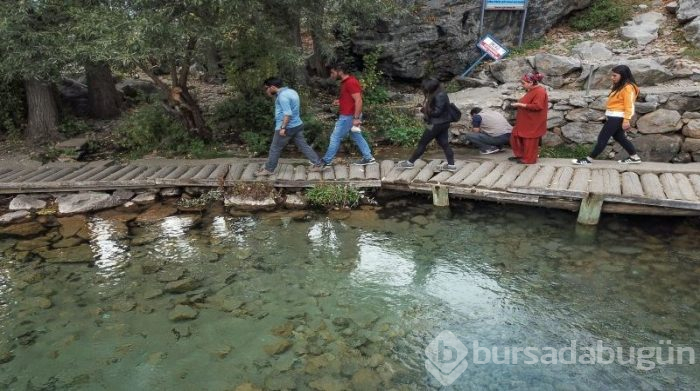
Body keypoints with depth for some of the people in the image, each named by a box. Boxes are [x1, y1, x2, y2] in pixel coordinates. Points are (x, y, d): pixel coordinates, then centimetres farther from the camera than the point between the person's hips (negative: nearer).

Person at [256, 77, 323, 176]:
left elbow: (288, 113, -25)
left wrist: (283, 128, -23)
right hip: (297, 125, 9)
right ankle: (318, 163, 11)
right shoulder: (291, 91, 11)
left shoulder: (282, 95, -19)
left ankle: (268, 169, 15)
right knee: (304, 146, 12)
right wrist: (273, 95, 18)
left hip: (287, 127, -9)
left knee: (275, 149, 4)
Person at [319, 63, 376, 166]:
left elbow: (358, 101, -25)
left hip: (348, 116, -10)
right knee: (357, 137, 14)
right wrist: (340, 102, 10)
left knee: (335, 137, -1)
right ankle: (368, 158, 19)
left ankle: (326, 160, 10)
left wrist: (356, 118, -26)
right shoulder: (345, 82, 11)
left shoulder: (351, 82, -20)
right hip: (347, 115, 10)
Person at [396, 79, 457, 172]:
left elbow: (437, 112, -22)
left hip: (437, 124, -10)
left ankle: (410, 162, 8)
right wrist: (425, 109, 0)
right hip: (442, 123, 10)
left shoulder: (439, 96, -20)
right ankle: (451, 164, 11)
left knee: (422, 143, -1)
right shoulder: (439, 94, 11)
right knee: (444, 144, 10)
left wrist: (426, 110, -9)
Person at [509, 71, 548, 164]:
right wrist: (519, 104, 8)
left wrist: (520, 105, -25)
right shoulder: (531, 91, 11)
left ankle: (529, 159, 14)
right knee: (516, 137, 14)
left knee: (529, 141, 1)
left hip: (532, 123, -10)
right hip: (525, 121, 10)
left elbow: (537, 106, -28)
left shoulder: (540, 91, -19)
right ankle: (520, 155, 26)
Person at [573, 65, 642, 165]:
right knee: (619, 137, 16)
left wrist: (626, 120, -23)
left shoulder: (628, 87, -14)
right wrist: (608, 115, 15)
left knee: (603, 137, -8)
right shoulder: (619, 86, 17)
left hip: (617, 117, -10)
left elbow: (629, 105, -18)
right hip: (614, 116, 10)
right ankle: (634, 157, 25)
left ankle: (589, 159, -4)